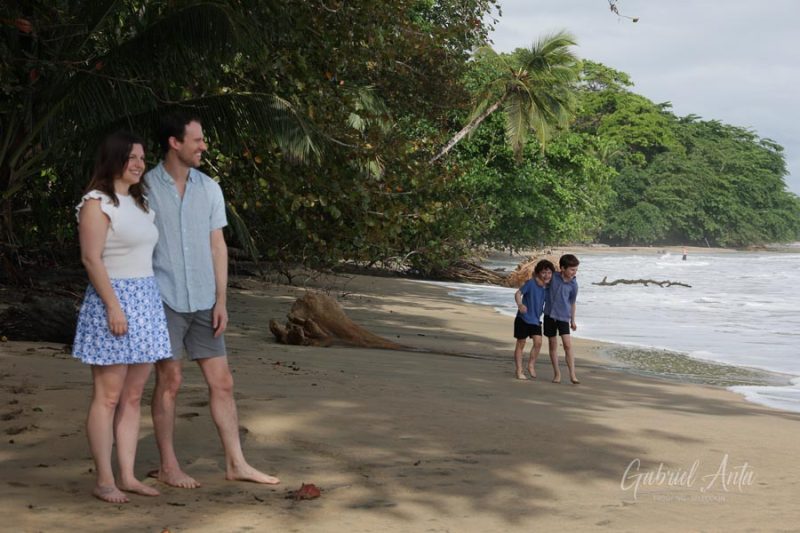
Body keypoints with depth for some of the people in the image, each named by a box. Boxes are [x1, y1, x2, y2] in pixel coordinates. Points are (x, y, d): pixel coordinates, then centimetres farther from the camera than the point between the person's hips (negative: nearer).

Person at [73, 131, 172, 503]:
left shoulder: (140, 202, 16)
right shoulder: (97, 203, -8)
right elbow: (91, 258, -14)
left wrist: (148, 303, 14)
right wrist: (114, 306, -19)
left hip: (146, 301, 8)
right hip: (113, 299, -8)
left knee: (133, 396, 9)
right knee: (108, 396, -4)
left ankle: (127, 476, 14)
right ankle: (104, 481, 2)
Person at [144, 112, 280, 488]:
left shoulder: (209, 189, 7)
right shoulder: (145, 188, -5)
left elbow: (217, 246, 8)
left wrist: (221, 300, 1)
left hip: (203, 301, 4)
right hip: (164, 299, -4)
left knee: (222, 381, 5)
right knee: (169, 380, 2)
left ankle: (236, 463, 12)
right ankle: (168, 466, 14)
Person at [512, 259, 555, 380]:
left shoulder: (548, 287, 1)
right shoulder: (531, 283, -16)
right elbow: (518, 293, -20)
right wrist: (520, 304, -38)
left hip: (536, 320, 5)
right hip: (523, 318, -5)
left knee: (538, 342, -10)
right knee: (521, 344, 5)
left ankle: (531, 365, 11)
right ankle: (519, 370, 14)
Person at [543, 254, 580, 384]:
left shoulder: (573, 284, -4)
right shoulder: (553, 277, -6)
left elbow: (572, 303, 8)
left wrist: (573, 321, 13)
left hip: (564, 316, -1)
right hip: (550, 314, 1)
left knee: (568, 345, -12)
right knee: (552, 345, 8)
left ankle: (572, 375, -10)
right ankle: (557, 373, 19)